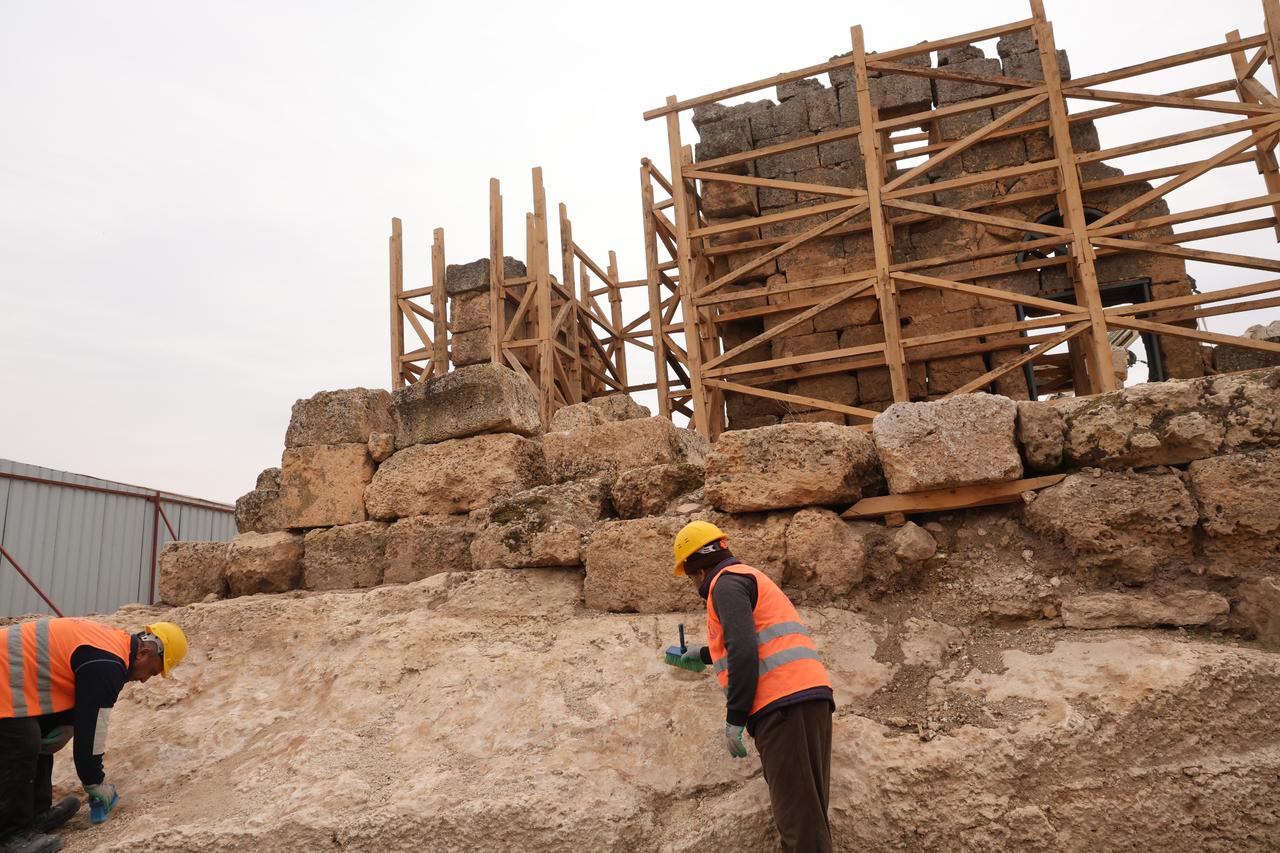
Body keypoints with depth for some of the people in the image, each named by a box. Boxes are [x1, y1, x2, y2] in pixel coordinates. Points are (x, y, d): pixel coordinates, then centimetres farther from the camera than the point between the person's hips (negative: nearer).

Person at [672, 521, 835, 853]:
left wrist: (734, 718, -13)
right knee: (807, 808, 10)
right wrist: (704, 654, 60)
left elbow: (744, 650, -16)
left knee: (796, 810, -9)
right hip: (810, 695, 10)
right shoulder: (749, 578, 29)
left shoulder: (727, 581, -1)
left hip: (783, 701, -10)